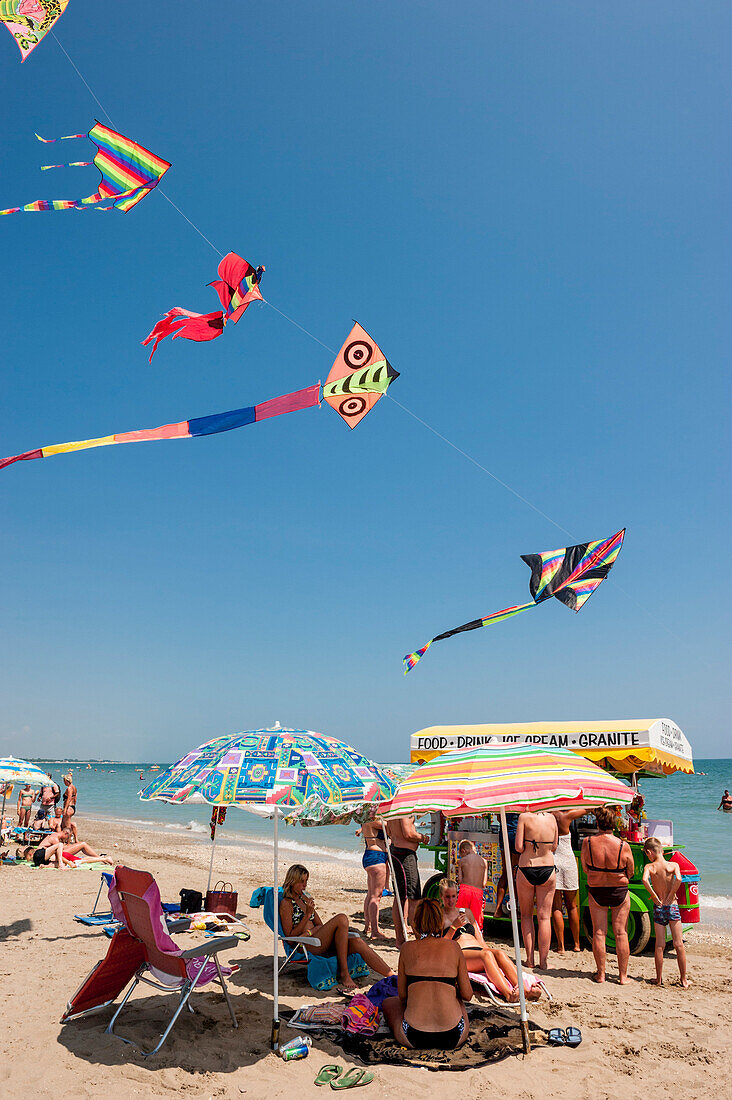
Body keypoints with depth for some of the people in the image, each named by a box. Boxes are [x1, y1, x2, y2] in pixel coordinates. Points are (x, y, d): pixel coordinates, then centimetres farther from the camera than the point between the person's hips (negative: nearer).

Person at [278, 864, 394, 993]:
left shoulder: (305, 898, 22)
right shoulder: (286, 904, -2)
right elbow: (290, 936, -9)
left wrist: (308, 932, -2)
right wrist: (308, 915, -15)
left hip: (319, 942, 7)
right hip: (306, 947, -7)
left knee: (357, 942, -19)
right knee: (341, 918, -27)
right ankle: (344, 974, -25)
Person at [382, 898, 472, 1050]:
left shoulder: (408, 948, 1)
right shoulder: (453, 947, 1)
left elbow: (402, 995, 8)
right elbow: (467, 995, 5)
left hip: (414, 1038, -2)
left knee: (388, 1003, 30)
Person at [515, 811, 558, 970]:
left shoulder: (524, 817, -11)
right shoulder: (551, 818, -1)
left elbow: (519, 847, -13)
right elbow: (554, 847, 7)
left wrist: (528, 849, 7)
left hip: (526, 869, -2)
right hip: (547, 869, 2)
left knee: (526, 915, 14)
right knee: (544, 917, 9)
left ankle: (530, 959, 15)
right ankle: (543, 961, 10)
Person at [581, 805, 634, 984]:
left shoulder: (587, 842, -15)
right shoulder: (623, 846, -18)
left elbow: (585, 869, -2)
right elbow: (630, 872, -4)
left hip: (595, 891, 1)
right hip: (620, 891, 0)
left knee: (598, 933, 10)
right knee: (620, 933, 9)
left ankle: (600, 973, 15)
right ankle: (623, 975, 14)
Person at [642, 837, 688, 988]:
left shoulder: (649, 867, -4)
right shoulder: (674, 865, -2)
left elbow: (645, 880, -23)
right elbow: (678, 879, -21)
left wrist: (655, 897, -12)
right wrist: (670, 897, -11)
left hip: (658, 908, 0)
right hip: (673, 906, 0)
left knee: (659, 945, 6)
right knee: (679, 944, 8)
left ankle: (659, 979, 11)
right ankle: (684, 980, 13)